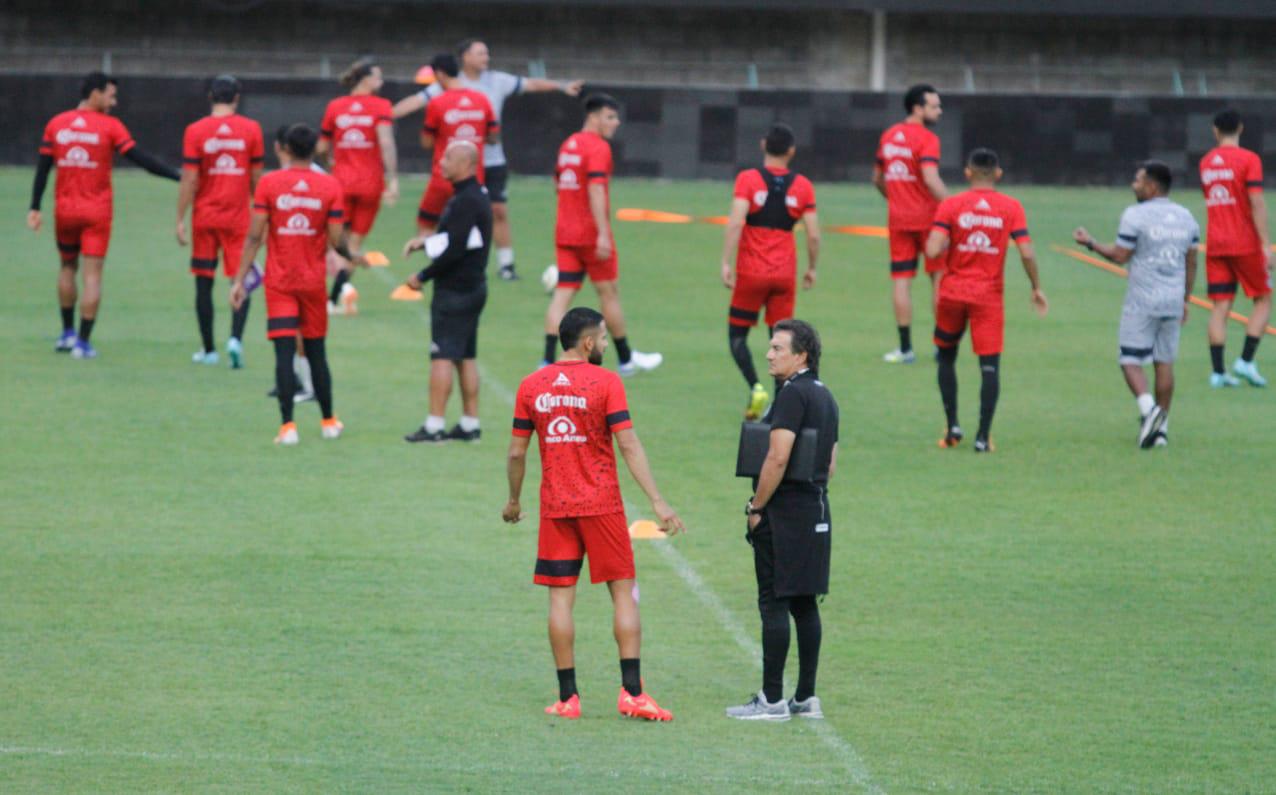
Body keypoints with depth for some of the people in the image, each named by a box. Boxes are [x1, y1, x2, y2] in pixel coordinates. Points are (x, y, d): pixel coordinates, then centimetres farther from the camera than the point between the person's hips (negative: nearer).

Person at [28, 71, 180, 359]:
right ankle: (83, 343, -4)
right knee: (92, 274, 0)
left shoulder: (56, 124, 3)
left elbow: (42, 168, 3)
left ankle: (67, 333, 23)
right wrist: (179, 176, -8)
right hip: (97, 211, -3)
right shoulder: (110, 127, -8)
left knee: (68, 265, 21)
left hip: (65, 208, 3)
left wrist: (35, 208, 7)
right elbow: (141, 159, -11)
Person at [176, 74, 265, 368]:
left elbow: (189, 180, -6)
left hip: (205, 217, 0)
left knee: (204, 284, 8)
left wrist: (180, 220, -1)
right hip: (238, 218, 0)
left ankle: (208, 349, 12)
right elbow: (256, 178, 6)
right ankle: (235, 338, -17)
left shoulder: (195, 131, -5)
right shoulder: (251, 129, -2)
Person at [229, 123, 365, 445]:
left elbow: (254, 235, -8)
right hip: (314, 282, 1)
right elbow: (336, 240, -4)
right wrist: (352, 257, 17)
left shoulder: (269, 183, -6)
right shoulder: (330, 186, -3)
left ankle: (287, 426, -13)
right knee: (316, 351, 15)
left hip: (279, 282, -1)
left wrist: (239, 280, -4)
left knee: (284, 353, -4)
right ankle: (328, 422, 24)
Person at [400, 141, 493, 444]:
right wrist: (425, 241, 12)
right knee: (466, 356, 13)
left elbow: (454, 250, -22)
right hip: (473, 287, 10)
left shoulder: (466, 201, -19)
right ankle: (470, 424, 16)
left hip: (455, 290, -10)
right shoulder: (476, 196, 12)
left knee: (442, 356, -8)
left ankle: (434, 426, -8)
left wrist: (422, 277, -14)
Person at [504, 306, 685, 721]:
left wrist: (514, 501, 21)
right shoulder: (605, 382, -7)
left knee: (560, 598, 5)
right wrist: (657, 501, -13)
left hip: (554, 508, 3)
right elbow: (629, 446, -13)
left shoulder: (531, 386, 4)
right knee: (623, 593, 4)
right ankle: (632, 692, -3)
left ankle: (567, 697, 4)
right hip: (602, 507, -3)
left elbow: (517, 453, 7)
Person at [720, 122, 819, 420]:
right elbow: (813, 235, 0)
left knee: (737, 334, 8)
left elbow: (735, 222, -17)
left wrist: (726, 263, -15)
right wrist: (812, 269, 15)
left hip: (751, 272, -2)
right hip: (785, 273, 2)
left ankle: (755, 386, -14)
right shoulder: (802, 186, 1)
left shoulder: (748, 179, -5)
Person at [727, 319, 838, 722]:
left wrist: (756, 507, -14)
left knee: (774, 603, -6)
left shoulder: (793, 394, -15)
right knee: (804, 603, 11)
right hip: (817, 510, 9)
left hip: (784, 512, -9)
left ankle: (772, 699, -7)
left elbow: (777, 458, -21)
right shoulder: (825, 397, 15)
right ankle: (806, 697, 13)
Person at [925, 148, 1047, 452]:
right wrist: (1036, 288, 5)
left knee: (946, 356, 19)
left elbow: (933, 250, -14)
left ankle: (952, 426, 13)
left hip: (953, 290, 1)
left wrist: (947, 242, 8)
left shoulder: (950, 205, -4)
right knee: (990, 365, 1)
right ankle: (983, 436, -4)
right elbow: (1027, 254, -8)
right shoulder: (1011, 207, -3)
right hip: (989, 295, -1)